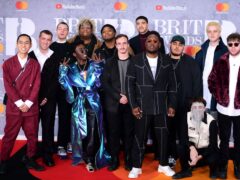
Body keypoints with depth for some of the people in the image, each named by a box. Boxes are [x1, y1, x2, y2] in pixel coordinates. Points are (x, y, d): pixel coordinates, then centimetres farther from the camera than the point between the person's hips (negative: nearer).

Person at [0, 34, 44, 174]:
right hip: (14, 107, -1)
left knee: (32, 135, 7)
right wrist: (19, 103, -12)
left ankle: (30, 160, 21)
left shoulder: (35, 64, 8)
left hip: (31, 107, 2)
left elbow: (36, 86, 1)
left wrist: (28, 103, -10)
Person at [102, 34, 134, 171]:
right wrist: (118, 97, -10)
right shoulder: (110, 63, 8)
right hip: (113, 103, 1)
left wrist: (128, 97, -9)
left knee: (129, 133, 3)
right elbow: (105, 83, 0)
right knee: (114, 133, 3)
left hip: (130, 103, 0)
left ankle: (128, 160, 14)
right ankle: (114, 160, 13)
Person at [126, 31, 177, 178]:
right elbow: (130, 84, -3)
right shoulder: (136, 61, -1)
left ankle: (163, 165, 26)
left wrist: (172, 105, 0)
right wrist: (133, 105, -9)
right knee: (140, 137, 6)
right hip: (142, 107, -2)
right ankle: (136, 167, 19)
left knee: (163, 137, 9)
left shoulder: (166, 63, 5)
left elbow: (172, 86, 6)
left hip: (162, 107, 2)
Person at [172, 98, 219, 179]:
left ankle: (213, 171, 5)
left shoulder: (211, 121, -22)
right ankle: (186, 170, 2)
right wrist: (191, 147, -32)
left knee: (212, 158, -34)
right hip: (193, 147, 3)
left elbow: (213, 144, -21)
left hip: (208, 149, -2)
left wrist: (199, 157, -31)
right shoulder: (186, 116, -14)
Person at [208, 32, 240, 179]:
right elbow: (212, 81, 6)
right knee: (224, 139, 11)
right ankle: (223, 166, 24)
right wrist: (219, 97, 0)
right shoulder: (221, 62, 1)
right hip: (224, 108, 1)